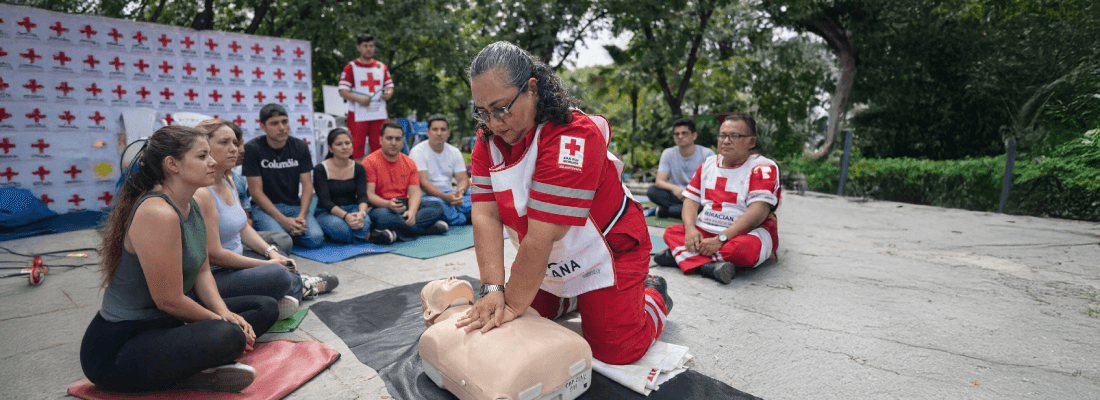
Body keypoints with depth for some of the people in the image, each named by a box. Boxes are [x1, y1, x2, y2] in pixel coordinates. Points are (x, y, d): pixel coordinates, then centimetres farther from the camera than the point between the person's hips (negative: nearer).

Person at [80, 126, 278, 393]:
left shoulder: (191, 206, 5)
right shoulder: (158, 213, -25)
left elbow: (202, 271, 9)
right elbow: (169, 300, -22)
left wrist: (224, 313, -6)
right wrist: (221, 320, -8)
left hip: (166, 321, 10)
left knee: (266, 307, 10)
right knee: (228, 336, -36)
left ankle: (195, 364, -7)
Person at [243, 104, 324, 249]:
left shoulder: (300, 147, 3)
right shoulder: (252, 149, -7)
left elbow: (307, 185, 0)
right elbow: (256, 191, -9)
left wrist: (301, 216, -16)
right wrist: (283, 220, -19)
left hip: (294, 205, 3)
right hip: (264, 207, -2)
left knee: (315, 239, -23)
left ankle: (289, 232, 8)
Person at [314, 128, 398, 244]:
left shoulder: (358, 168, 4)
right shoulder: (320, 170, -6)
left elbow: (362, 196, -9)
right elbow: (325, 200, -15)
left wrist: (361, 213, -33)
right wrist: (345, 216, -34)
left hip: (352, 209, 2)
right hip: (326, 213, -1)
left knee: (364, 221, -36)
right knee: (337, 226, -38)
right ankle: (369, 236, -25)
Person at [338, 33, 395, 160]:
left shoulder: (382, 67, 14)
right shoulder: (351, 67, 2)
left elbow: (390, 86, 18)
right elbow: (343, 91, -3)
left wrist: (388, 93, -6)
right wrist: (359, 99, -19)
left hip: (379, 115, 3)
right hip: (358, 115, -3)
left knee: (379, 149, 5)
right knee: (356, 149, -3)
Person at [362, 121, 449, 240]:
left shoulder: (409, 163, 10)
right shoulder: (369, 162, -3)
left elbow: (415, 192, 1)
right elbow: (369, 194, -11)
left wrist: (412, 211, -21)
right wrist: (388, 204, -31)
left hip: (405, 206, 5)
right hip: (381, 207, -4)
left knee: (438, 207, -15)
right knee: (382, 215, -40)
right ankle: (431, 228, -25)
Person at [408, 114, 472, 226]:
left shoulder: (455, 152, 11)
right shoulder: (418, 152, -6)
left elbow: (463, 179, 5)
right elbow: (423, 183, -16)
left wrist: (460, 192, -21)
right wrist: (445, 197, -31)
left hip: (449, 194, 5)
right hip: (426, 195, -5)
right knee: (436, 203, -38)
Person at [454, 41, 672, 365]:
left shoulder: (573, 136, -32)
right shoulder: (490, 137, -8)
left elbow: (541, 237, -33)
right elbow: (486, 215, -16)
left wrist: (512, 305, -27)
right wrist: (493, 290, -24)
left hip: (604, 253, -6)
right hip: (548, 262, 6)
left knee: (616, 351, -5)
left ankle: (653, 293, 25)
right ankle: (575, 298, 33)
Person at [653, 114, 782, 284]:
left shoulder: (764, 167, -8)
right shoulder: (709, 164, 12)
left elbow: (757, 212, -21)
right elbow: (691, 199, 7)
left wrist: (720, 239, -29)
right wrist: (690, 229, -15)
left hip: (747, 233, -5)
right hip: (705, 231, 6)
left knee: (747, 248, -38)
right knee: (672, 232, -15)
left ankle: (682, 254, -28)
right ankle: (708, 266, -35)